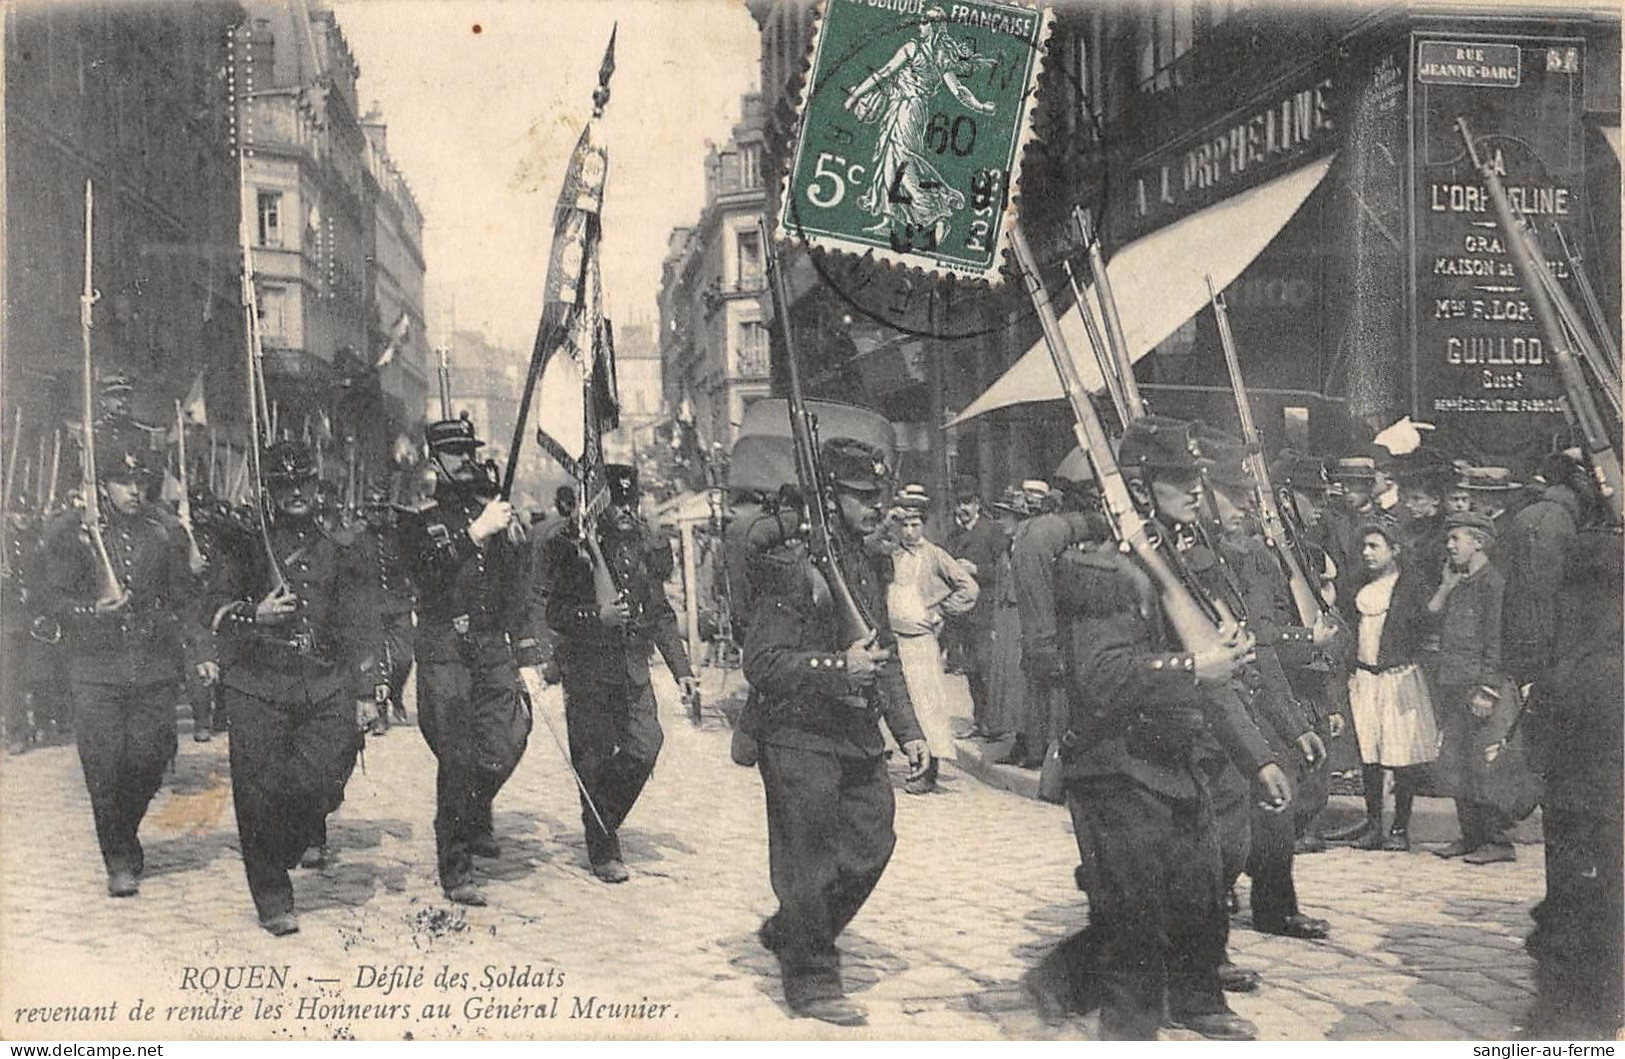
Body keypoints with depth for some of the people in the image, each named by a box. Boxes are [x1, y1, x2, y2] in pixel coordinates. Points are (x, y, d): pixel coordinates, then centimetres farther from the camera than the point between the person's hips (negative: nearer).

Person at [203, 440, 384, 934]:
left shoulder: (339, 554, 16)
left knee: (326, 769, -16)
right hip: (258, 684, -1)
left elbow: (362, 628, 15)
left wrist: (368, 691, 9)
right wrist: (255, 614, -15)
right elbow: (216, 609, 5)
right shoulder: (244, 546, 10)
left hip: (325, 687, 1)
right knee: (259, 794, -3)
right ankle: (273, 901, 10)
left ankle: (308, 833, 19)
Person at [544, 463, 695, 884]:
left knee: (645, 748, -5)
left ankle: (605, 821, 20)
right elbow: (554, 612, -7)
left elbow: (661, 614, 15)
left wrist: (681, 669, 9)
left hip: (633, 671, 5)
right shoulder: (574, 548, -6)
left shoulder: (647, 548, 10)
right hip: (588, 672, -4)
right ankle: (604, 852, 15)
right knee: (595, 762, 0)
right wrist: (597, 616, -23)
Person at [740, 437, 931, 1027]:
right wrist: (839, 668, -27)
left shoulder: (871, 564, 12)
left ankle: (788, 932, 33)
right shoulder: (793, 564, -15)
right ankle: (811, 980, 17)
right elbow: (761, 663, -19)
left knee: (871, 845, 12)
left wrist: (907, 730, 15)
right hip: (799, 739, -8)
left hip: (858, 738, 8)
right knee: (809, 862, 0)